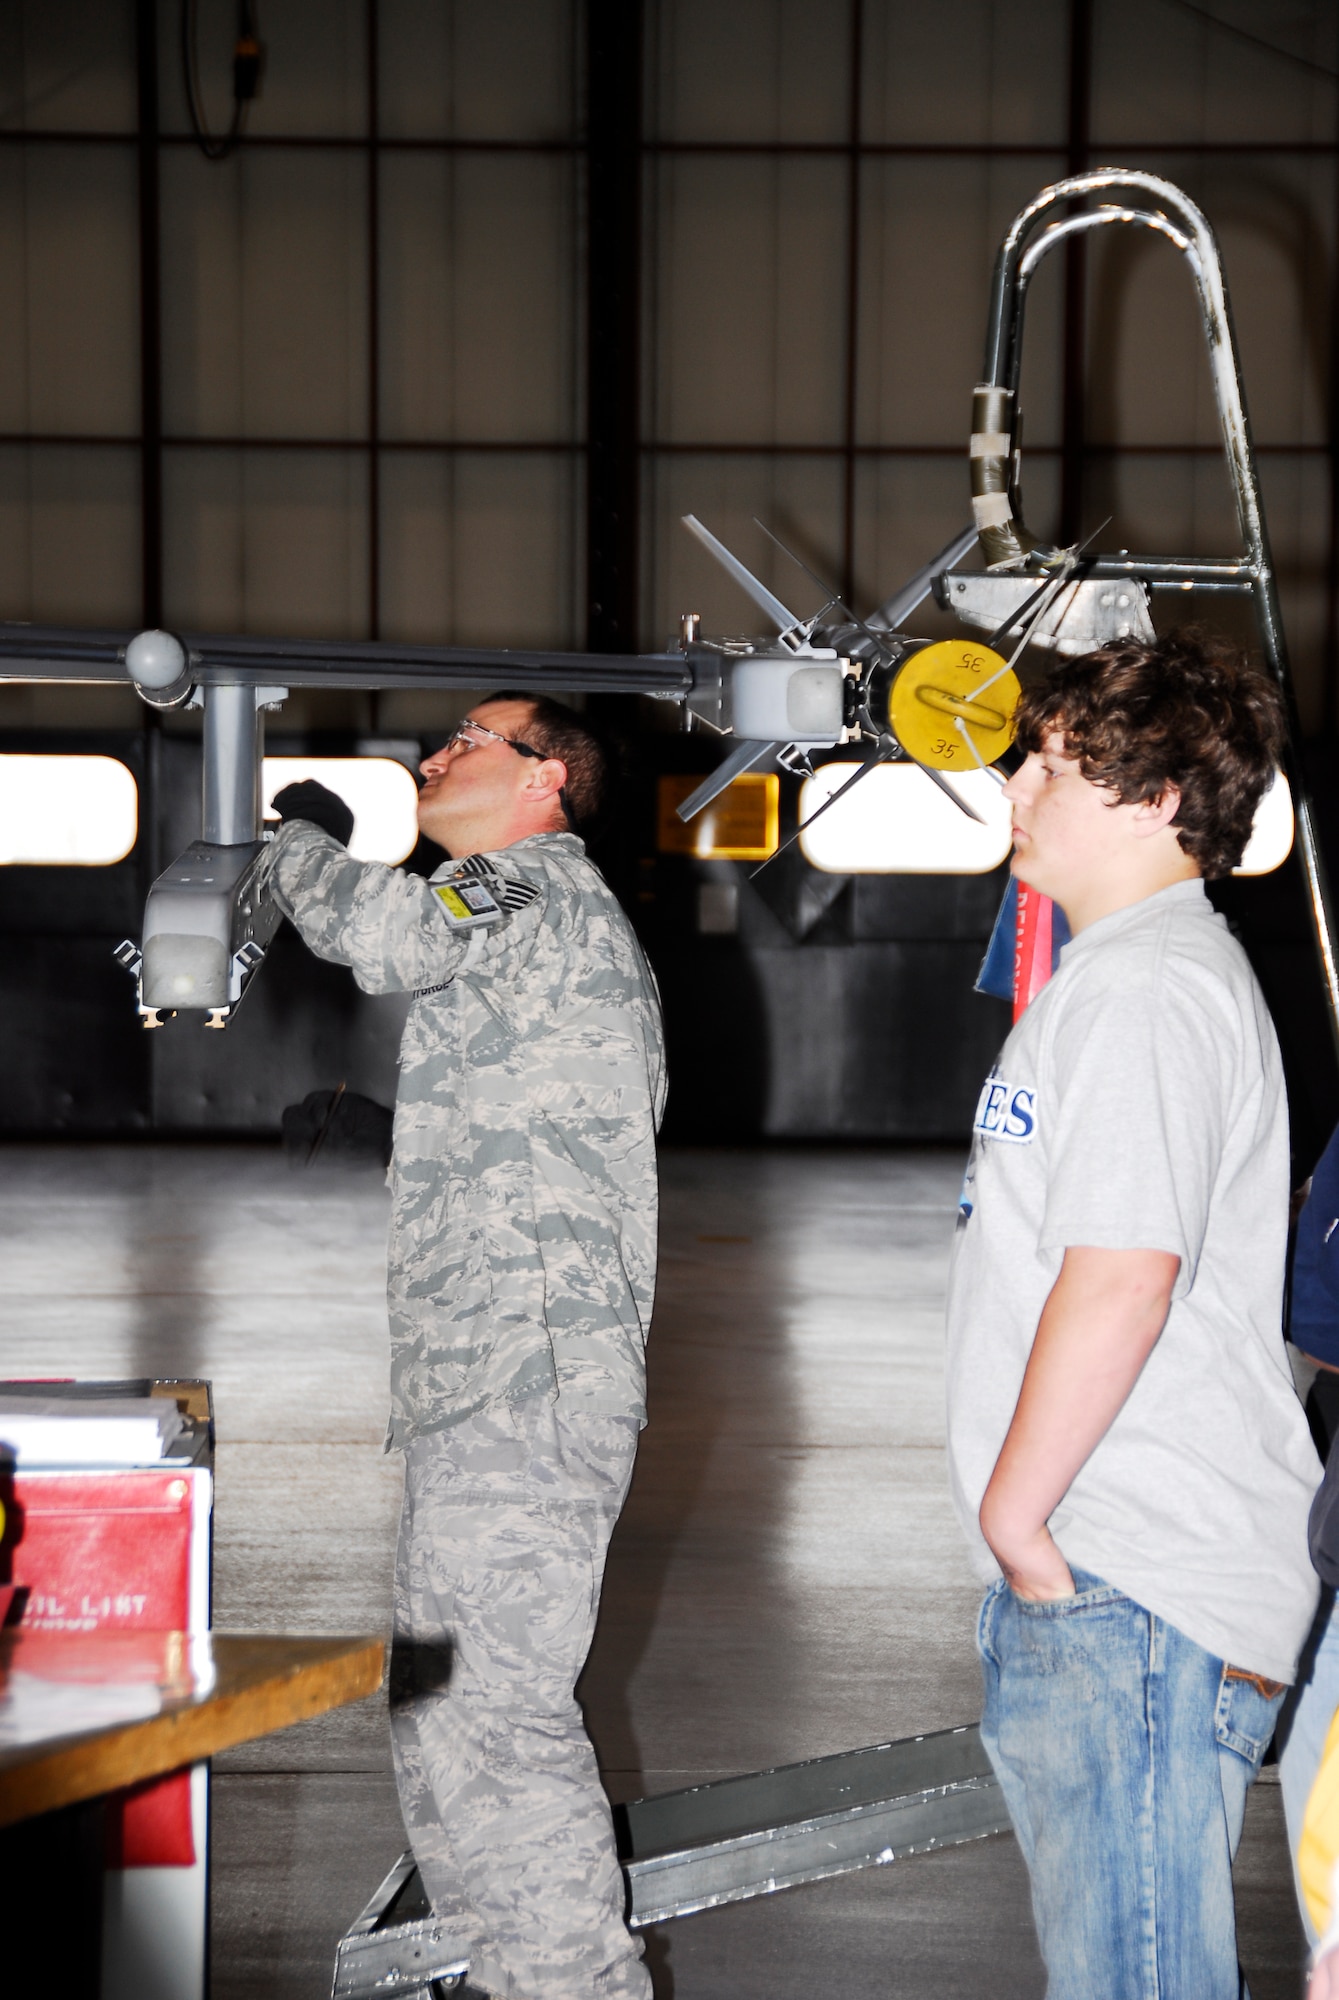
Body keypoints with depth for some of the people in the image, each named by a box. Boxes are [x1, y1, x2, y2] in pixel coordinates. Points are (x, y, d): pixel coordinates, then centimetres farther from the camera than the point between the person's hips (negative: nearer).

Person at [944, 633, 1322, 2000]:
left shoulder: (1142, 990, -16)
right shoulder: (1143, 970, 19)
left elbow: (1122, 1280, -25)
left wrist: (1014, 1509, -16)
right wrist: (1025, 1525, 22)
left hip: (1131, 1589, -11)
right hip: (1090, 1578, 11)